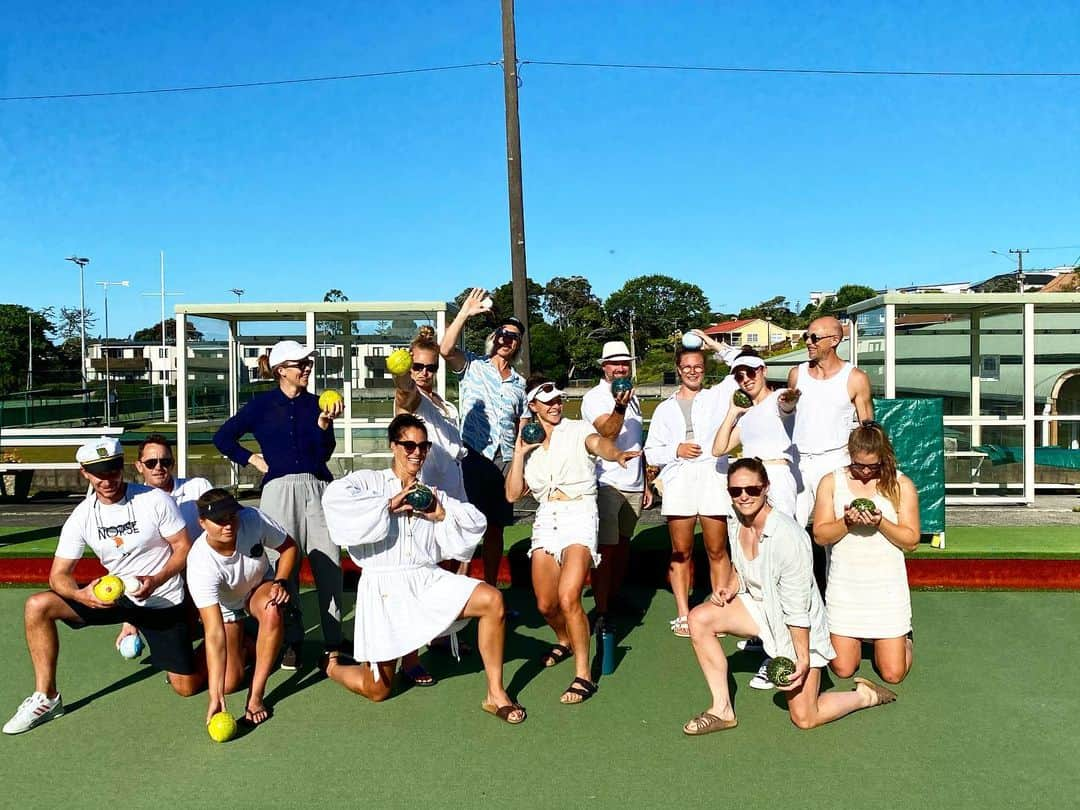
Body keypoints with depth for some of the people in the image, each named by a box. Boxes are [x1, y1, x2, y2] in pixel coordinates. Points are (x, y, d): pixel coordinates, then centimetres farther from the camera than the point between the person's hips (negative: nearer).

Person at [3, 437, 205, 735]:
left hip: (163, 602, -3)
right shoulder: (82, 516, -7)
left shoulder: (155, 501, -16)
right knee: (37, 606, -15)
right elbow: (58, 575, -7)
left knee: (186, 687, -6)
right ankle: (46, 697, -3)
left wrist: (156, 581, -27)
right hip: (114, 595, 4)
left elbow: (184, 547, -11)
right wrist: (81, 595, -29)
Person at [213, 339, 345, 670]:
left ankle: (333, 640, 7)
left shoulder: (316, 403, 11)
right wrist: (253, 459, 6)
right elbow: (223, 438, 13)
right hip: (279, 490, -1)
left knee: (329, 564, -3)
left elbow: (324, 454, 4)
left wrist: (324, 423, -10)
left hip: (317, 487, 2)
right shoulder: (262, 404, 7)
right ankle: (292, 642, 11)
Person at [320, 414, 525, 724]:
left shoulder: (432, 494, 17)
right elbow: (334, 496, -18)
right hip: (384, 587, -4)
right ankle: (331, 664, 36)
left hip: (428, 579, 4)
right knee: (377, 690, 2)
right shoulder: (370, 480, 4)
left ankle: (496, 694, -10)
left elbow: (477, 522, 12)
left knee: (492, 599, -21)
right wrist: (389, 504, -14)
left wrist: (441, 515, -5)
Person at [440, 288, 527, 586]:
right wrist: (465, 313, -23)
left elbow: (521, 428, 17)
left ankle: (491, 590, 21)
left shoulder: (519, 383, 16)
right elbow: (446, 350, -17)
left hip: (505, 461, 4)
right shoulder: (472, 366, 3)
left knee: (495, 528, 11)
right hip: (473, 457, -4)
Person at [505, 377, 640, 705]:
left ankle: (584, 676, -6)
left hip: (579, 515, -5)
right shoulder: (530, 445, 13)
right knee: (545, 604, 9)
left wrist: (615, 453, -49)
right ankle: (565, 641, 44)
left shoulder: (577, 430, -1)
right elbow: (513, 494, 6)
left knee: (568, 598, -21)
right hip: (545, 520, 5)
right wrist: (520, 451, -1)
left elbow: (598, 442, -26)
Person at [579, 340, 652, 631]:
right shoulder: (594, 397, -5)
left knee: (623, 546, 12)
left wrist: (646, 484, 20)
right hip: (606, 484, -7)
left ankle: (614, 602, 22)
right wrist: (619, 407, -39)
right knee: (605, 550, -7)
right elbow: (607, 433, -21)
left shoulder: (632, 397, 16)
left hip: (633, 486, 7)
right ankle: (601, 613, -2)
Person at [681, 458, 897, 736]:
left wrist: (803, 658, -22)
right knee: (699, 618, -15)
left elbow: (797, 608, -25)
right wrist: (730, 586, -6)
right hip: (757, 606, 7)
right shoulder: (735, 525, -7)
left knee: (804, 718, -3)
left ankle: (867, 695, 25)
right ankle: (722, 710, -4)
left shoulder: (788, 536, -30)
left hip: (798, 628, -7)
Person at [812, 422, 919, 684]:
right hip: (844, 588, 1)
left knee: (893, 674, 1)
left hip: (887, 588, -1)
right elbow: (820, 535, -3)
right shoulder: (831, 482, 1)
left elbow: (911, 541, -3)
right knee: (843, 669, 5)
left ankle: (903, 638, 33)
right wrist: (847, 522, -21)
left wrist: (881, 522, -20)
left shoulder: (901, 485, -1)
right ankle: (855, 638, 37)